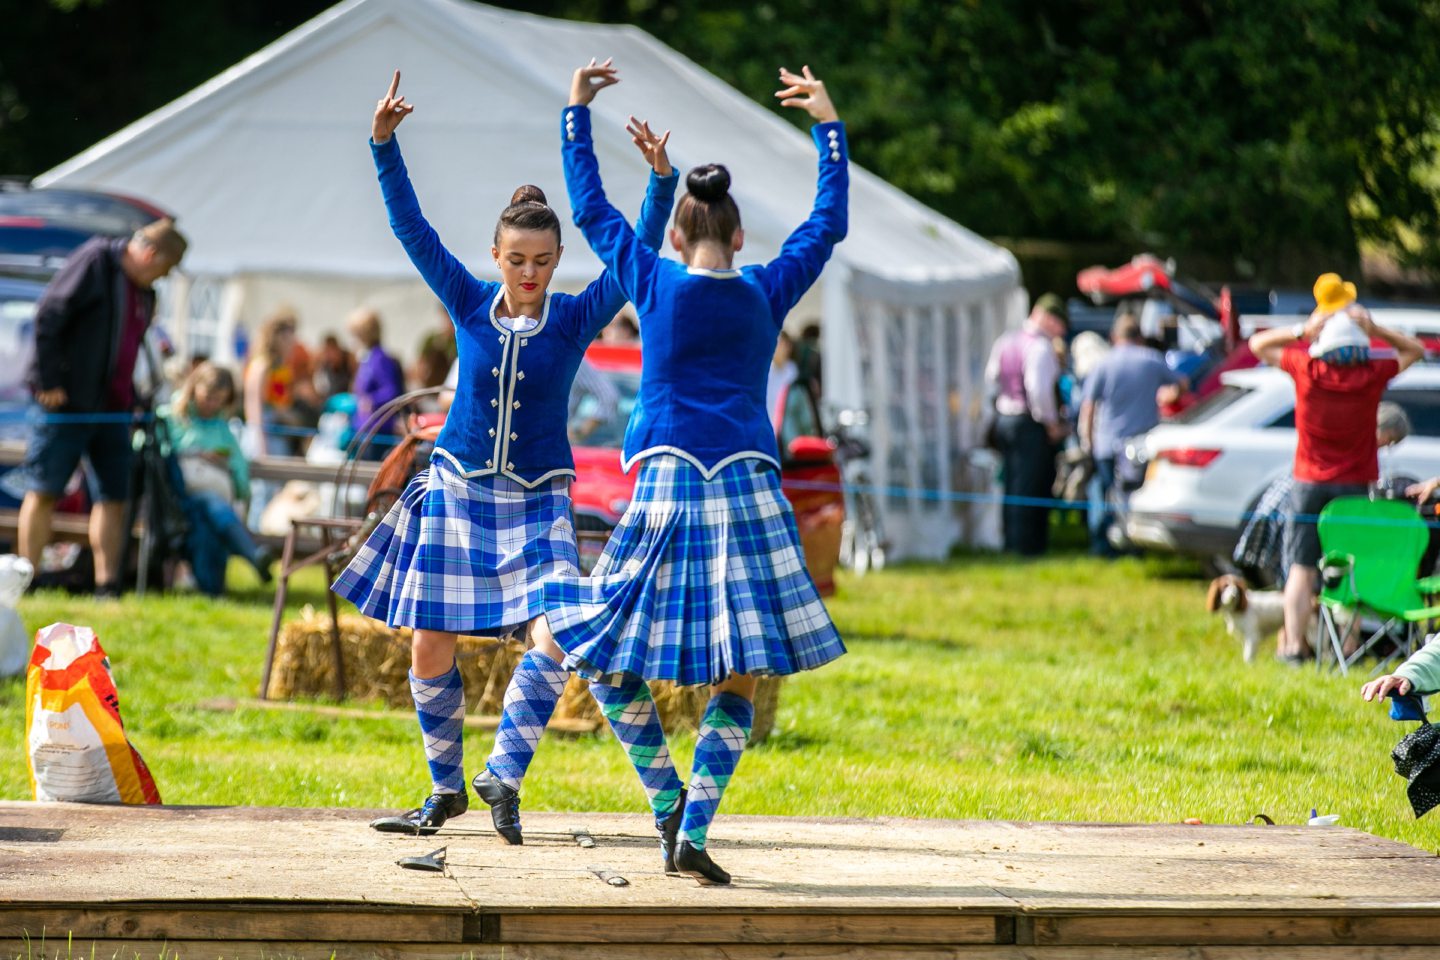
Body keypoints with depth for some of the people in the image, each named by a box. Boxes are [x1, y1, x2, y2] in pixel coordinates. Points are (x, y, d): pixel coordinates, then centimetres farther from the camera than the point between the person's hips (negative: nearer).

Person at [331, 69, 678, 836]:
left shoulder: (577, 319, -5)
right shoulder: (469, 304, -2)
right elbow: (411, 227, -7)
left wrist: (661, 183, -27)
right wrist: (384, 145, -18)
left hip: (537, 499, -1)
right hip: (456, 488, 1)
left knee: (552, 639, -21)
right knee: (430, 648, 2)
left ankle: (504, 774, -9)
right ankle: (445, 787, 20)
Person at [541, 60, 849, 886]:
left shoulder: (654, 283, 4)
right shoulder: (766, 293, 7)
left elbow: (591, 210, 15)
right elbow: (829, 223, 20)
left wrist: (576, 113, 24)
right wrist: (830, 126, 27)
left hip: (667, 484, -1)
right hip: (749, 487, 1)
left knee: (609, 656, 12)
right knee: (738, 679, 4)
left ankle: (669, 805, 4)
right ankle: (694, 834, -7)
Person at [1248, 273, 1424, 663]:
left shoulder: (1305, 368, -11)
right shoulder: (1372, 374, -9)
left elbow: (1258, 345, 6)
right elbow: (1415, 350, 10)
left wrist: (1302, 331, -8)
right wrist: (1376, 331, -5)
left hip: (1309, 483, 0)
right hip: (1355, 485, 0)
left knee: (1302, 568, 4)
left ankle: (1294, 644, -2)